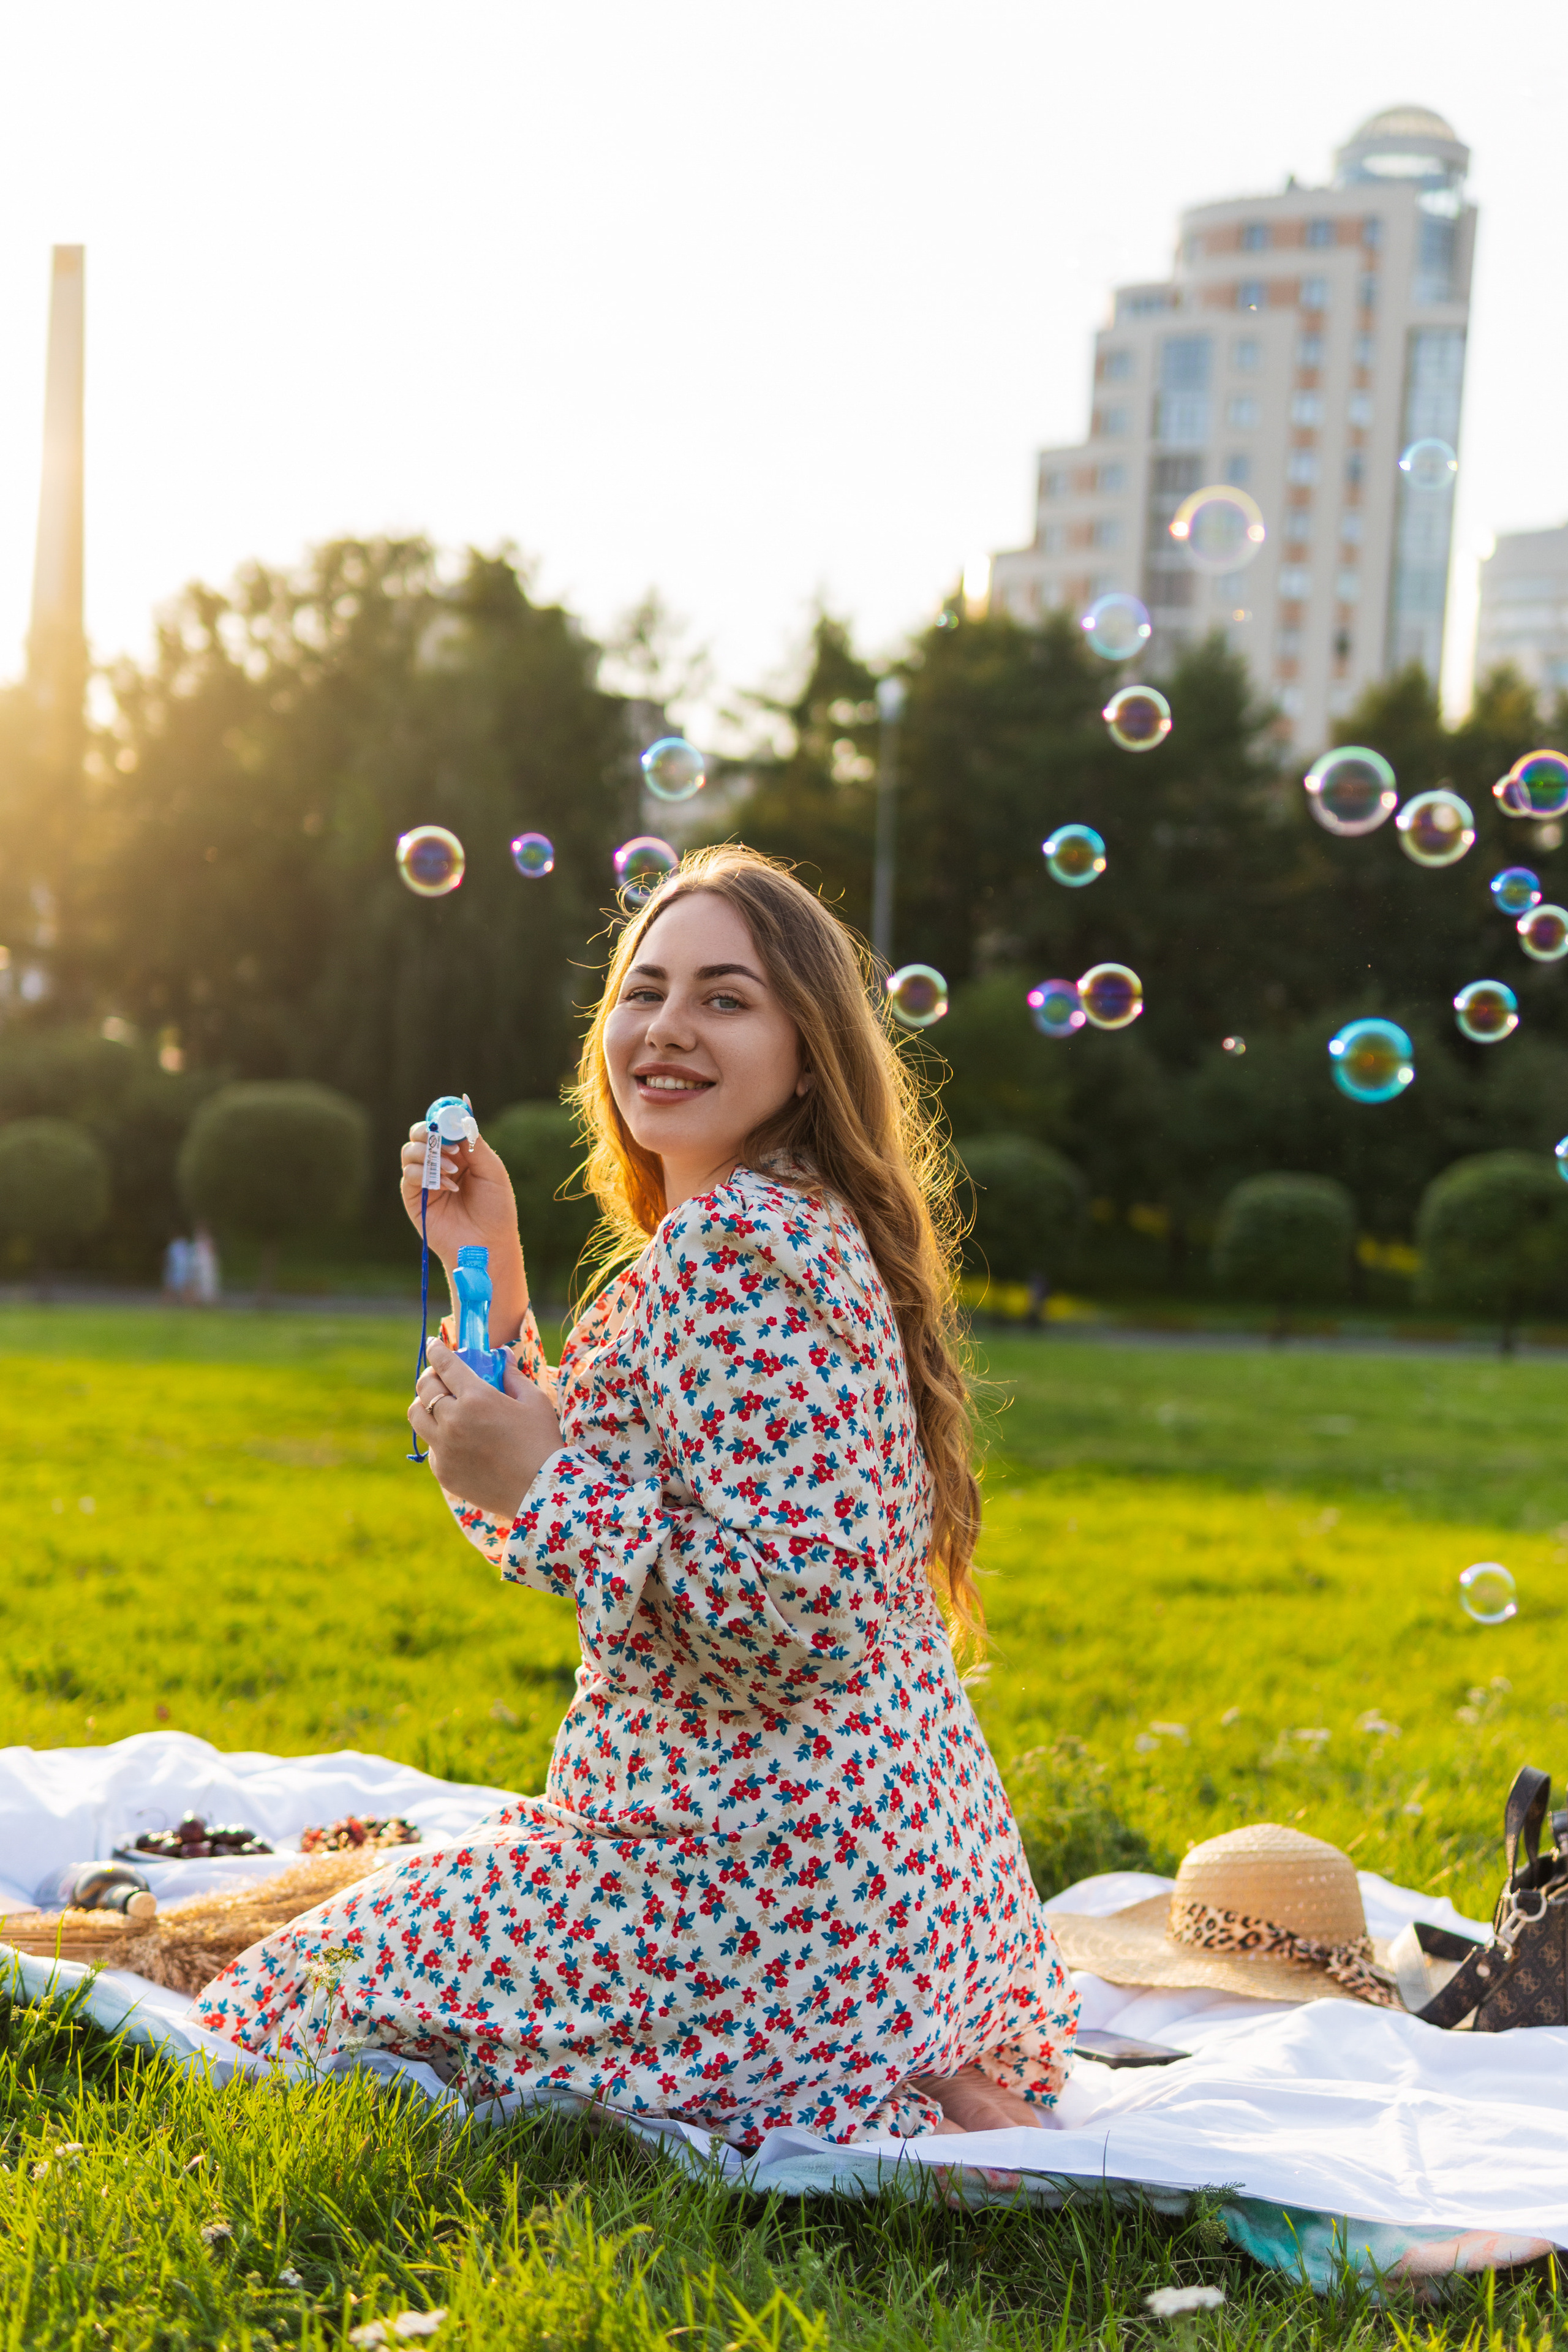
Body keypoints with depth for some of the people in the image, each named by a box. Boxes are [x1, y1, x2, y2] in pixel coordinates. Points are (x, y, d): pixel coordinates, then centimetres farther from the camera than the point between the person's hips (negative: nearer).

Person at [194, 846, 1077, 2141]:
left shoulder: (731, 1238, -20)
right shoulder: (802, 1226, 13)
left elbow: (798, 1617, -27)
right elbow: (603, 1479, 20)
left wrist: (537, 1487, -21)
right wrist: (494, 1279, 11)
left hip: (770, 1876, -10)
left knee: (282, 2003, 1)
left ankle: (856, 2111, -7)